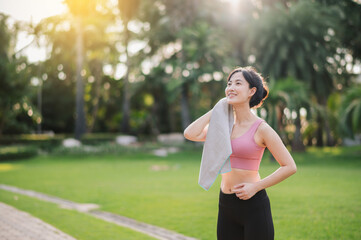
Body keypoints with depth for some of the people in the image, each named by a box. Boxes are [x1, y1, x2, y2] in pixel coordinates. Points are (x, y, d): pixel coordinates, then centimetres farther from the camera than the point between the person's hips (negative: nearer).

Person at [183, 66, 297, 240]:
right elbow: (190, 134, -9)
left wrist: (256, 186, -13)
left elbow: (290, 167, -8)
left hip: (253, 205, -5)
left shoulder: (260, 129, -8)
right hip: (226, 205, 5)